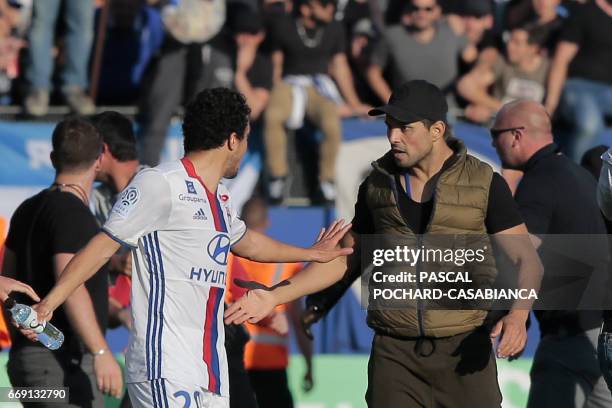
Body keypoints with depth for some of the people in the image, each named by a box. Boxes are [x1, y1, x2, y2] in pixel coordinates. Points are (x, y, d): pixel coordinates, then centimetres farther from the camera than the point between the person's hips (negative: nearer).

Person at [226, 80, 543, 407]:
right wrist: (276, 296, 5)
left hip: (463, 351, -3)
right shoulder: (378, 185, 6)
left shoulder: (483, 184, -5)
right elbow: (347, 258, 15)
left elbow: (527, 261, -7)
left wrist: (518, 315, -28)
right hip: (395, 353, 3)